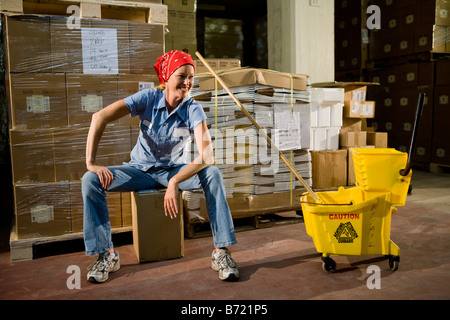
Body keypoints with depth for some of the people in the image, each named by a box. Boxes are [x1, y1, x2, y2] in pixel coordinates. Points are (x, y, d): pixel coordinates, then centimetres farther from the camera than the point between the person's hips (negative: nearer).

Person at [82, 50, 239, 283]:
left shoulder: (193, 109, -17)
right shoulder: (149, 98, -16)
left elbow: (206, 156, -31)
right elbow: (100, 117, -22)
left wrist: (175, 182, -42)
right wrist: (91, 162, -28)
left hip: (173, 169, -1)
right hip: (141, 169, 1)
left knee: (213, 174, -29)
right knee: (90, 180, -22)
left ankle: (221, 251, -24)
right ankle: (107, 254, -10)